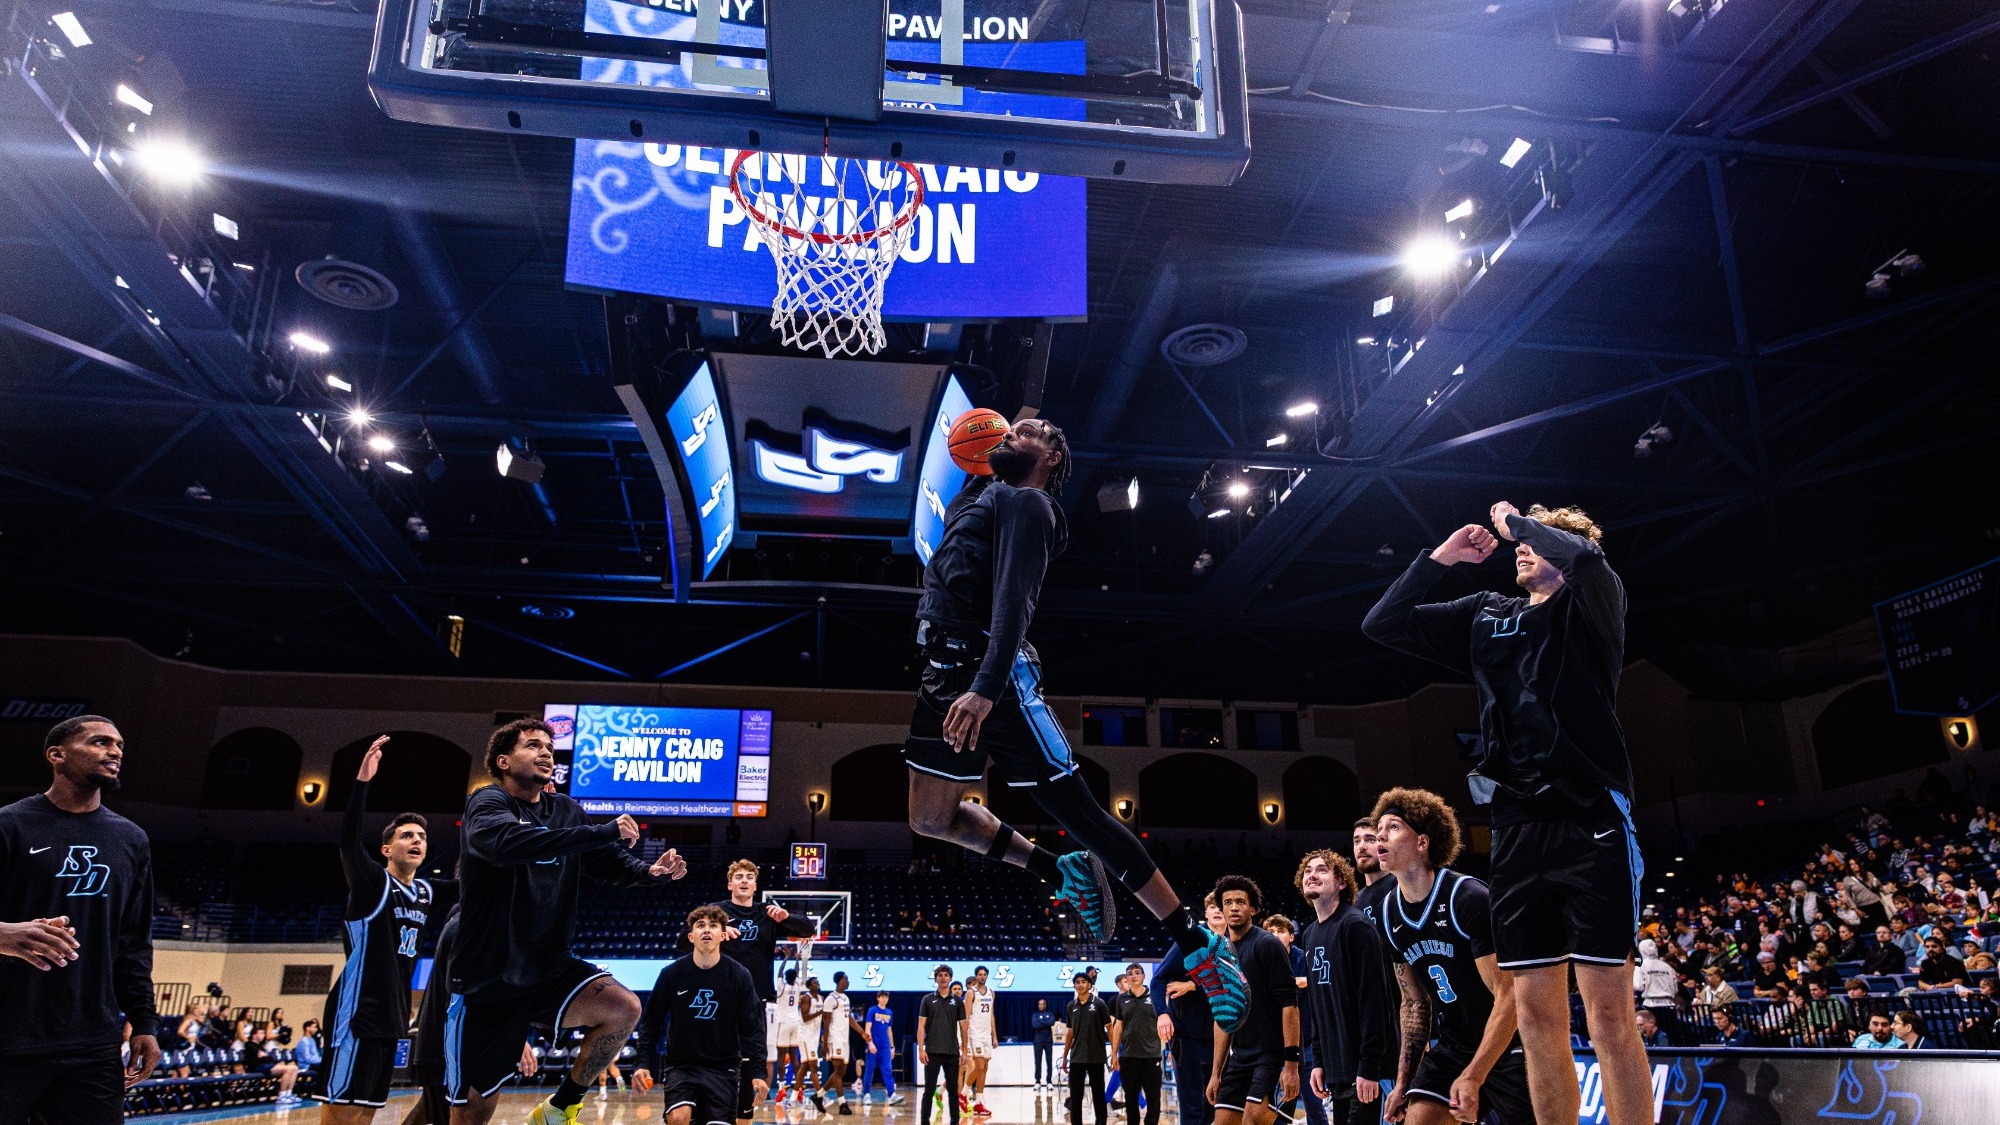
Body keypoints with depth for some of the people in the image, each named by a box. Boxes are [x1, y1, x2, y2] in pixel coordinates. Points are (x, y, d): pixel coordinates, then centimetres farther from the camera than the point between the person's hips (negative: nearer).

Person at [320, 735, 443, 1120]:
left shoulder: (426, 892, 10)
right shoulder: (372, 882, -9)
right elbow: (349, 842, -27)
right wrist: (362, 781, -39)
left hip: (391, 1015, 7)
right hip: (356, 1012, -7)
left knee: (365, 1110, 11)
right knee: (340, 1111, -8)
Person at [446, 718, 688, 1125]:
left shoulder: (565, 811, 8)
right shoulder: (487, 802, -10)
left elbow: (611, 862, 7)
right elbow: (506, 842, -32)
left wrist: (650, 871, -16)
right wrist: (603, 832, -35)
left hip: (550, 968, 4)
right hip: (485, 982, -4)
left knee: (623, 1009, -21)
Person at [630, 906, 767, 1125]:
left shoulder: (739, 975, -7)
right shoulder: (671, 973, -6)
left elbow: (752, 1029, -4)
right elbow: (650, 1022, 2)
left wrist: (757, 1072, -11)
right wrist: (642, 1064, -8)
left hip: (723, 1068, 1)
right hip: (680, 1065, -1)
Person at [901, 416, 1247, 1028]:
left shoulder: (1025, 502, -5)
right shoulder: (983, 494, 21)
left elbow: (1012, 600, -19)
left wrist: (986, 687, -33)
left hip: (996, 675, -9)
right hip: (947, 674, 9)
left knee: (1079, 811, -9)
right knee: (932, 819, 10)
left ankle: (1198, 945, -2)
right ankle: (1063, 873, 22)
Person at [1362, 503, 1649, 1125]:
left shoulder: (1592, 606, 4)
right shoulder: (1486, 617, 18)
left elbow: (1582, 555, -21)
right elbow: (1380, 625, 16)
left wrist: (1512, 517, -3)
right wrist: (1439, 557, 9)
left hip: (1592, 819, -5)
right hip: (1519, 827, 5)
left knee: (1608, 1012, -6)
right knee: (1537, 1014, 6)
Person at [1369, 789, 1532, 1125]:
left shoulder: (1469, 898, -21)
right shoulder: (1390, 915, 1)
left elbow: (1508, 996, -22)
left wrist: (1473, 1076, -26)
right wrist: (1403, 1081, 7)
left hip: (1510, 1045, -5)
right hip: (1453, 1047, 6)